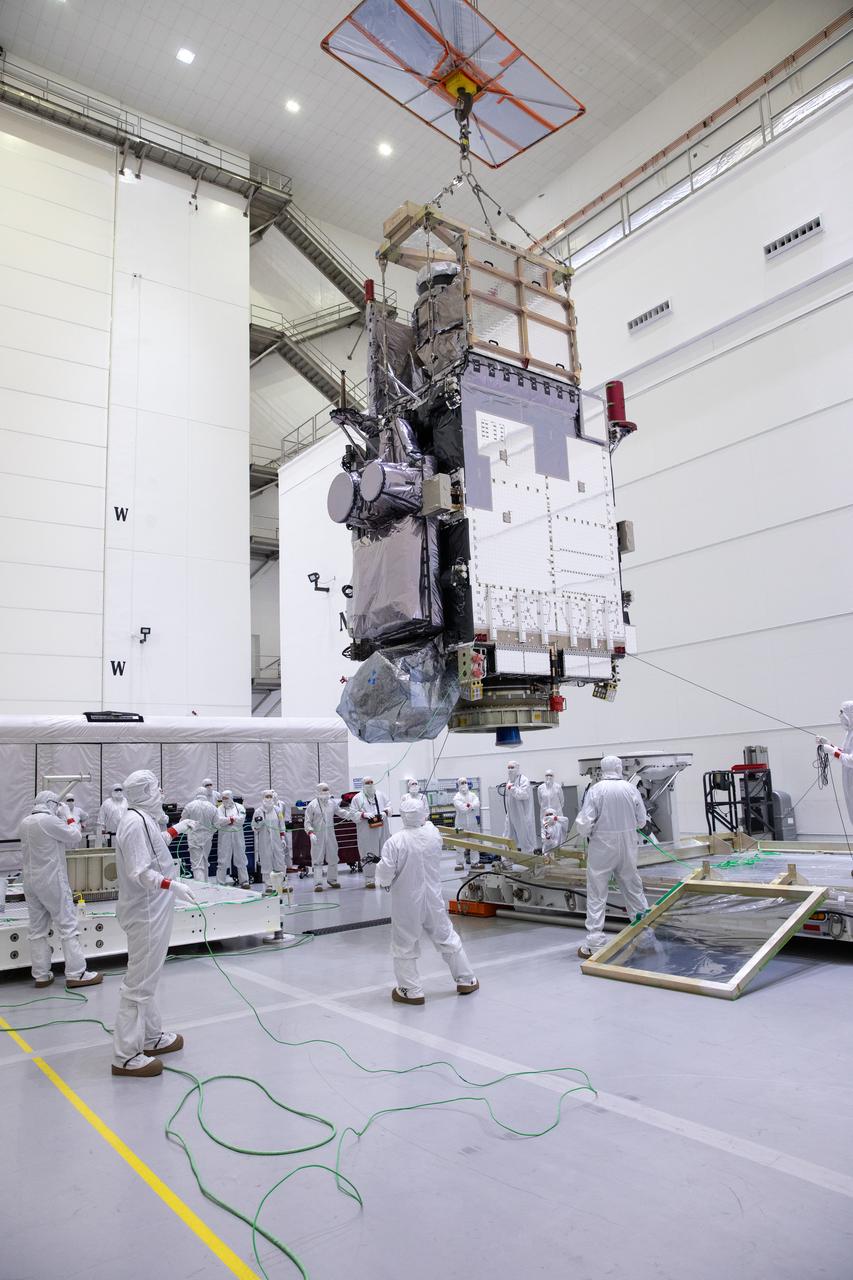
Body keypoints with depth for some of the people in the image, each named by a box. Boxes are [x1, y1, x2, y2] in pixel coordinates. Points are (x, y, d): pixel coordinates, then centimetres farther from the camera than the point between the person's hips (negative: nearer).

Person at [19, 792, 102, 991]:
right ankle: (76, 974, -1)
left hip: (30, 881, 8)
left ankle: (41, 975, 16)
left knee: (37, 929, 12)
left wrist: (66, 825, 13)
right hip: (52, 881, -8)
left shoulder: (25, 823, 9)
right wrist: (72, 821, 10)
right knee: (67, 927, -2)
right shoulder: (49, 820, -17)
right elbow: (74, 838, -6)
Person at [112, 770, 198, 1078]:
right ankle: (125, 1056, 4)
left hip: (151, 911, 11)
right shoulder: (136, 822, -21)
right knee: (139, 982, -4)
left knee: (146, 978, 20)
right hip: (147, 913, -11)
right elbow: (140, 872, -26)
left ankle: (151, 1038, 34)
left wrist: (177, 828, 38)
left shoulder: (142, 819, 9)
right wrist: (172, 885, -36)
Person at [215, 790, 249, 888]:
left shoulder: (239, 807, 5)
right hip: (225, 836, -1)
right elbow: (219, 820, -13)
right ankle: (220, 882, 5)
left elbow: (241, 819, -9)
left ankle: (244, 881, 14)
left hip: (238, 836, 1)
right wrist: (233, 819, -14)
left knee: (241, 859, 7)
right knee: (223, 860, -1)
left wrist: (227, 820, -12)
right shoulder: (220, 808, 3)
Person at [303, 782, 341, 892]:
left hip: (330, 834, 4)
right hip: (317, 836, -4)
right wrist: (311, 833, -18)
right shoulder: (312, 805, -5)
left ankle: (332, 879, 26)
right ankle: (318, 883, -1)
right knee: (318, 860, -5)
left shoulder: (332, 803, 8)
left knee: (333, 858, 10)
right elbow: (307, 822, -5)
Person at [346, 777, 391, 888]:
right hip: (366, 832, -4)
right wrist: (364, 815, -18)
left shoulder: (381, 795, 11)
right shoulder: (357, 798, -1)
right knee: (368, 856, -3)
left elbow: (389, 807, 15)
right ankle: (369, 880, 6)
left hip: (382, 831, 4)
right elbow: (352, 814, -4)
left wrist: (385, 812, -7)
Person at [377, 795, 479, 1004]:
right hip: (433, 899, 4)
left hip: (407, 902, -4)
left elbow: (385, 871, -17)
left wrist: (386, 882, 3)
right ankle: (466, 980, 31)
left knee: (404, 945, 11)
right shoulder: (433, 834, -9)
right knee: (446, 937, 19)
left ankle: (411, 991, 18)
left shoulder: (395, 842, -21)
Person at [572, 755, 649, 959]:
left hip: (602, 847, -3)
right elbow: (642, 821, 2)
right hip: (627, 848, 3)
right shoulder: (631, 789, -4)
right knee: (633, 887, 21)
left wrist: (585, 831, 7)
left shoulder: (595, 790, -12)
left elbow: (583, 824, -14)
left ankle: (594, 944, 3)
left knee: (596, 895, 3)